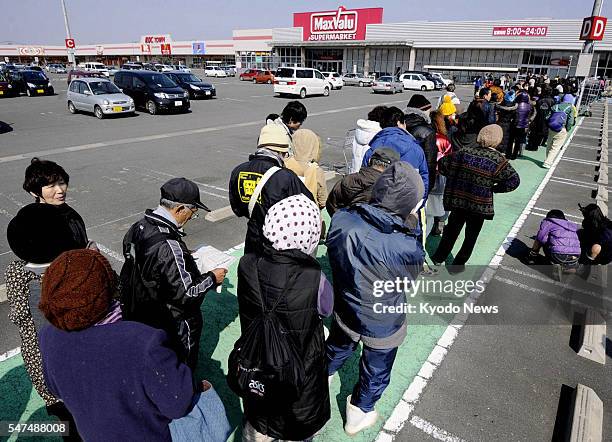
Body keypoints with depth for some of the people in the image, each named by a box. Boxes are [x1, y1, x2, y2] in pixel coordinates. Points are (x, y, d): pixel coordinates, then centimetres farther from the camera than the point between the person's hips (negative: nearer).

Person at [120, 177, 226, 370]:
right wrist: (212, 278, -14)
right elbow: (185, 294, -30)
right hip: (172, 328, -8)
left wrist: (184, 258, 6)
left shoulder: (138, 227, -7)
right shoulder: (168, 246, -34)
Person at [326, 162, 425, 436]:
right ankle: (359, 414, 53)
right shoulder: (408, 248, -36)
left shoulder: (341, 220, -25)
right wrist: (410, 223, -13)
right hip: (382, 328, -4)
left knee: (337, 347, 35)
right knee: (375, 372, 27)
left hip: (344, 312, 4)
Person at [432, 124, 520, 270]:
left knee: (452, 229, 22)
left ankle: (438, 258, 31)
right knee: (471, 237, 16)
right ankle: (457, 265, 25)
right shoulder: (497, 159, -12)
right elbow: (514, 180, -17)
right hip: (479, 205, -2)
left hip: (457, 200, 3)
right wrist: (494, 188, -5)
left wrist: (455, 177, 8)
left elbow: (442, 164, 0)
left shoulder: (465, 152, -4)